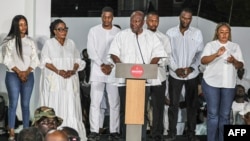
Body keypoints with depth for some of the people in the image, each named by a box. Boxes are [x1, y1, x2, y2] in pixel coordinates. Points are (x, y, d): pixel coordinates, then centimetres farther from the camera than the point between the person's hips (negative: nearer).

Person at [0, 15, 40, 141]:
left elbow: (35, 60, 5)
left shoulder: (30, 41, 9)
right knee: (13, 104, -6)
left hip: (28, 76, 3)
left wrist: (26, 72, -9)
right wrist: (19, 72, -13)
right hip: (13, 76, -3)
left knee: (25, 104, 4)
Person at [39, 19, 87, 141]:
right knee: (55, 104, -6)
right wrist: (58, 71, -17)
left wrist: (73, 71, -9)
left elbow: (78, 61, 12)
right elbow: (45, 61, -4)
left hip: (70, 80, 3)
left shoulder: (71, 43, 14)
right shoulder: (49, 43, 3)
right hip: (54, 80, -3)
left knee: (70, 105, -2)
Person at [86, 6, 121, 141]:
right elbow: (91, 50, -1)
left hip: (114, 71, 1)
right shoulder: (93, 31, 4)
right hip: (97, 70, 0)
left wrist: (111, 66, -9)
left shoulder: (118, 32, 5)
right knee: (95, 101, -2)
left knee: (114, 103, 1)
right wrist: (102, 65, -9)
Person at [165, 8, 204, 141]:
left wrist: (191, 68, -12)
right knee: (173, 104, 4)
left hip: (192, 74, 0)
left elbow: (200, 53, -1)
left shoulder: (197, 33, -1)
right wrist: (176, 69, -11)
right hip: (175, 74, 0)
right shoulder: (170, 32, -1)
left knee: (192, 104, 6)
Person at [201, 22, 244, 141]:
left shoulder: (235, 46, 11)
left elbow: (240, 65, 6)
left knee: (225, 115, 5)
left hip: (229, 85, 3)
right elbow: (203, 60, -12)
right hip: (211, 83, -2)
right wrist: (216, 54, -29)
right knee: (213, 113, -1)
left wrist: (234, 61, -17)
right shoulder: (210, 45, 3)